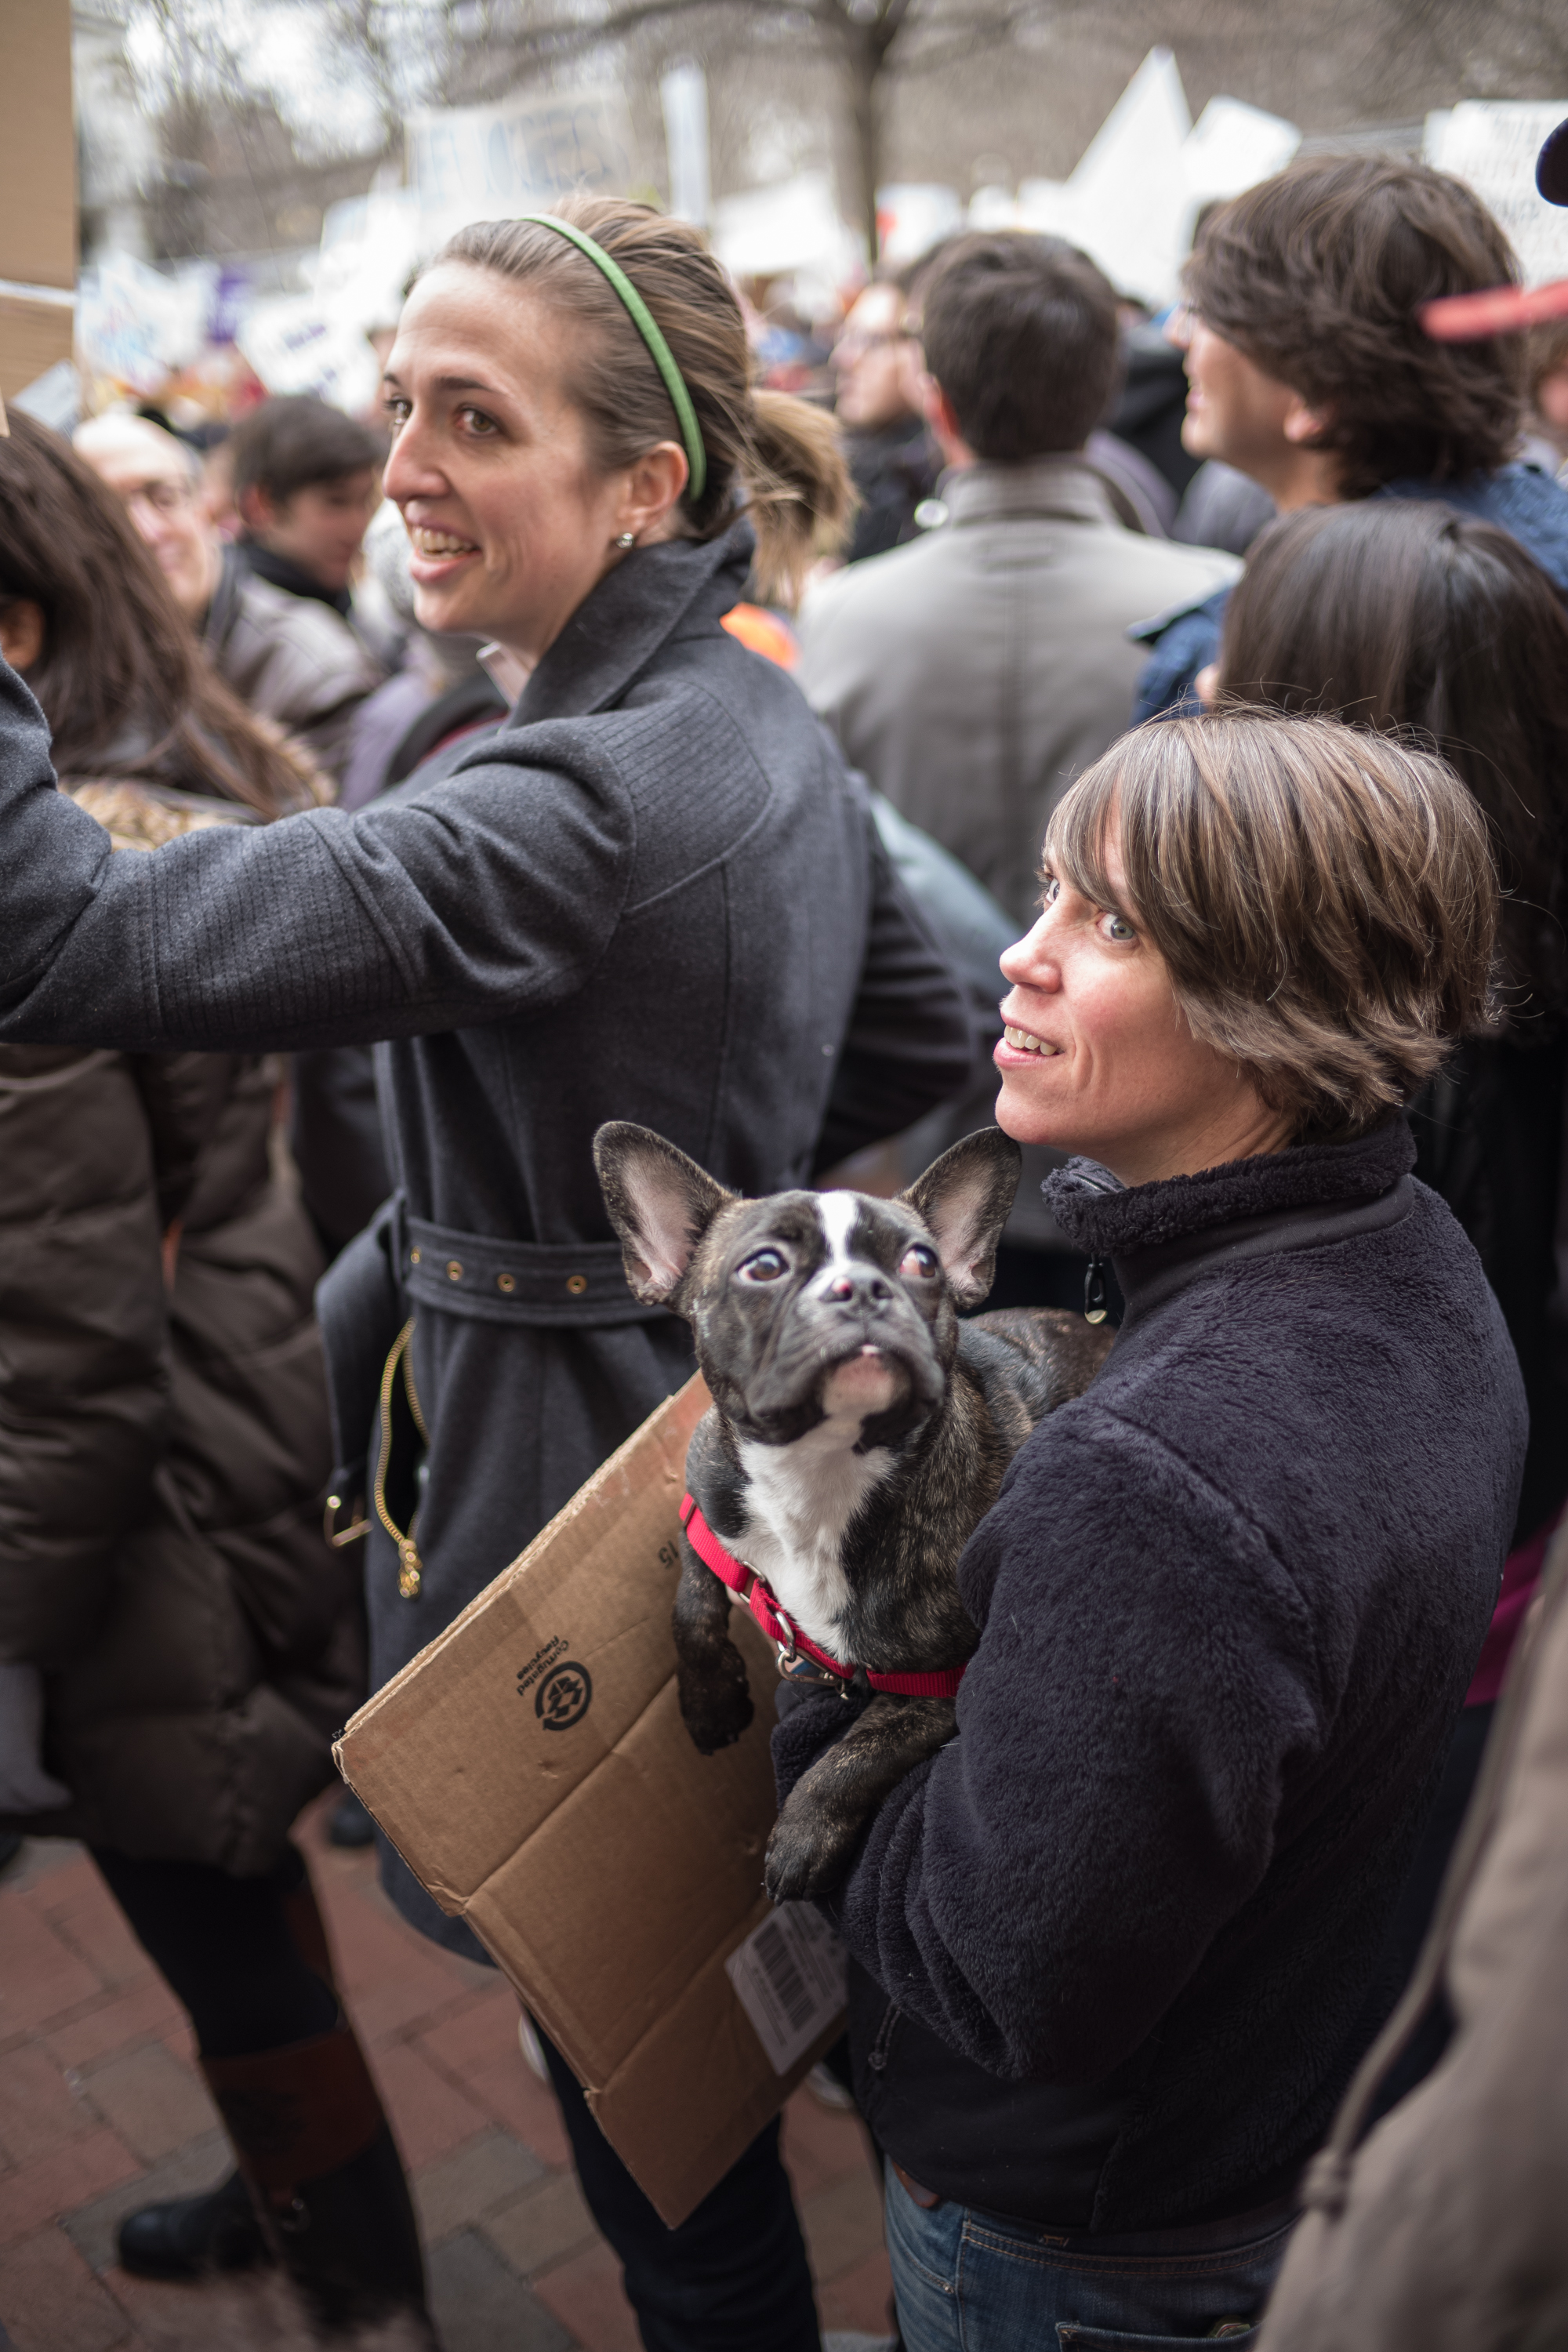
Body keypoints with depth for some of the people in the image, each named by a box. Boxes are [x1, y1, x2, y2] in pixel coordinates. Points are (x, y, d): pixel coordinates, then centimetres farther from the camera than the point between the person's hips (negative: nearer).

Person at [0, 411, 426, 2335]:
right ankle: (297, 2191, 53)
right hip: (276, 1477, 9)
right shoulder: (215, 807, 3)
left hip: (168, 1563, -9)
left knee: (225, 1940, 13)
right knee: (234, 1889, 28)